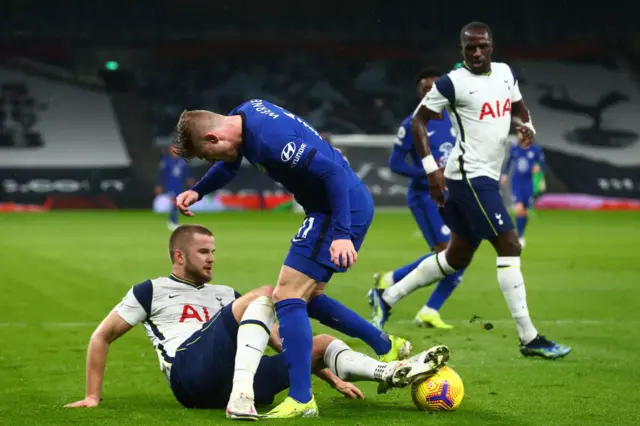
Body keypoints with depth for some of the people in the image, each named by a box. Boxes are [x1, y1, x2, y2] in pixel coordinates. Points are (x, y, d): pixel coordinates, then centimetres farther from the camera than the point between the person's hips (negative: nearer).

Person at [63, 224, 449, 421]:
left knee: (322, 344, 7)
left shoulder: (224, 296, 31)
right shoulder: (153, 291, 15)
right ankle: (240, 396, -41)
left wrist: (333, 378, 19)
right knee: (264, 294, -20)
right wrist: (93, 396, 4)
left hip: (229, 379, 6)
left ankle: (389, 373, -19)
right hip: (191, 372, -6)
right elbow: (102, 337, 14)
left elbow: (278, 339, 28)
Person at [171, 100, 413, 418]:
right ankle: (388, 348, 29)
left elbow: (332, 173, -28)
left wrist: (342, 234, -31)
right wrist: (197, 192, 10)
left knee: (287, 297, -12)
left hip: (343, 209, -10)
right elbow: (229, 165, 25)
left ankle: (301, 400, -13)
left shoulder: (269, 140, -27)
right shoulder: (244, 115, 5)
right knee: (307, 298, 19)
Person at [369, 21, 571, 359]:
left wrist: (526, 127, 1)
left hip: (485, 178, 9)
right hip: (469, 176, -9)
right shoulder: (452, 83, -11)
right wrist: (431, 168, -14)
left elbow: (518, 109, 25)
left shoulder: (505, 73, 10)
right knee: (509, 247, -12)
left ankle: (387, 298, 28)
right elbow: (418, 120, -6)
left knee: (457, 258, 16)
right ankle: (529, 339, -10)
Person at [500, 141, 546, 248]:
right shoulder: (514, 149, 2)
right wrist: (504, 174, 9)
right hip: (516, 183, 0)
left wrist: (538, 168, -17)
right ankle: (519, 237, -7)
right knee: (519, 209, -17)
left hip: (528, 184, 0)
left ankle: (521, 235, 32)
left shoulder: (536, 150, -4)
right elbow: (508, 162, 17)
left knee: (525, 212, 9)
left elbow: (542, 164, 4)